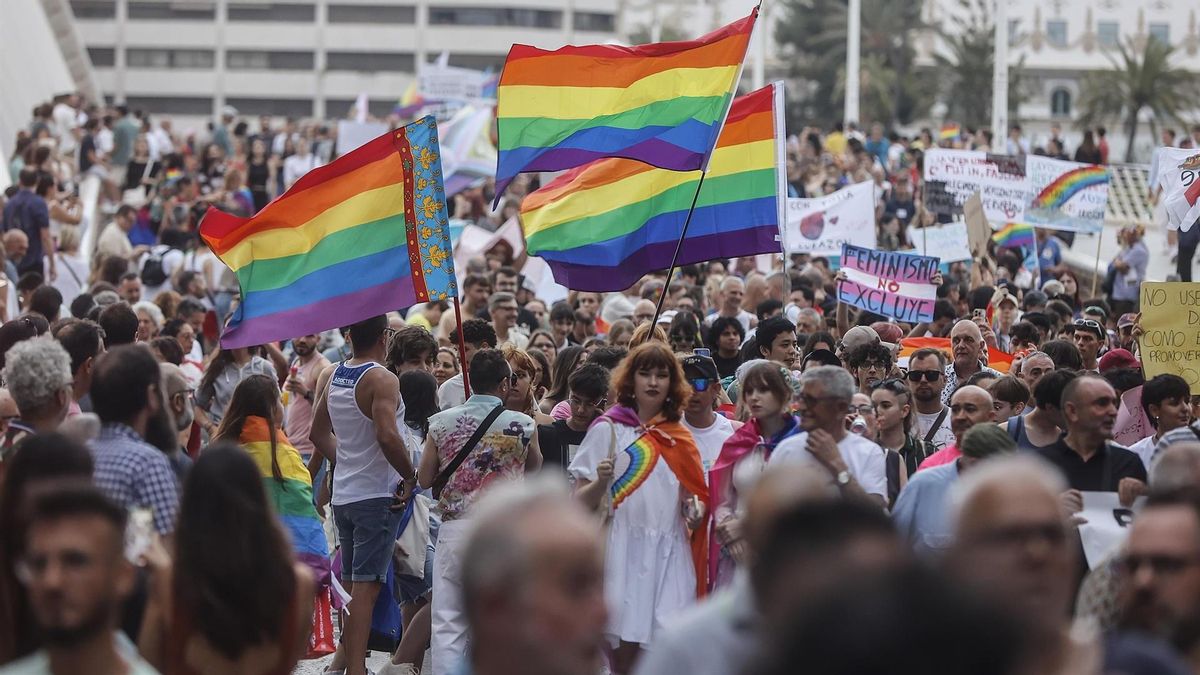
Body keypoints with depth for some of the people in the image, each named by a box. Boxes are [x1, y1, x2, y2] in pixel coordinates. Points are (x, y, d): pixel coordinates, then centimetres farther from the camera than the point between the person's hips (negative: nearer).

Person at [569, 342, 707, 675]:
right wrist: (601, 482, -21)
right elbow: (581, 501, 0)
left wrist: (695, 509, 0)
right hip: (626, 550, -3)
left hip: (672, 551, 3)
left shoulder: (680, 436, 14)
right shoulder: (608, 429, 3)